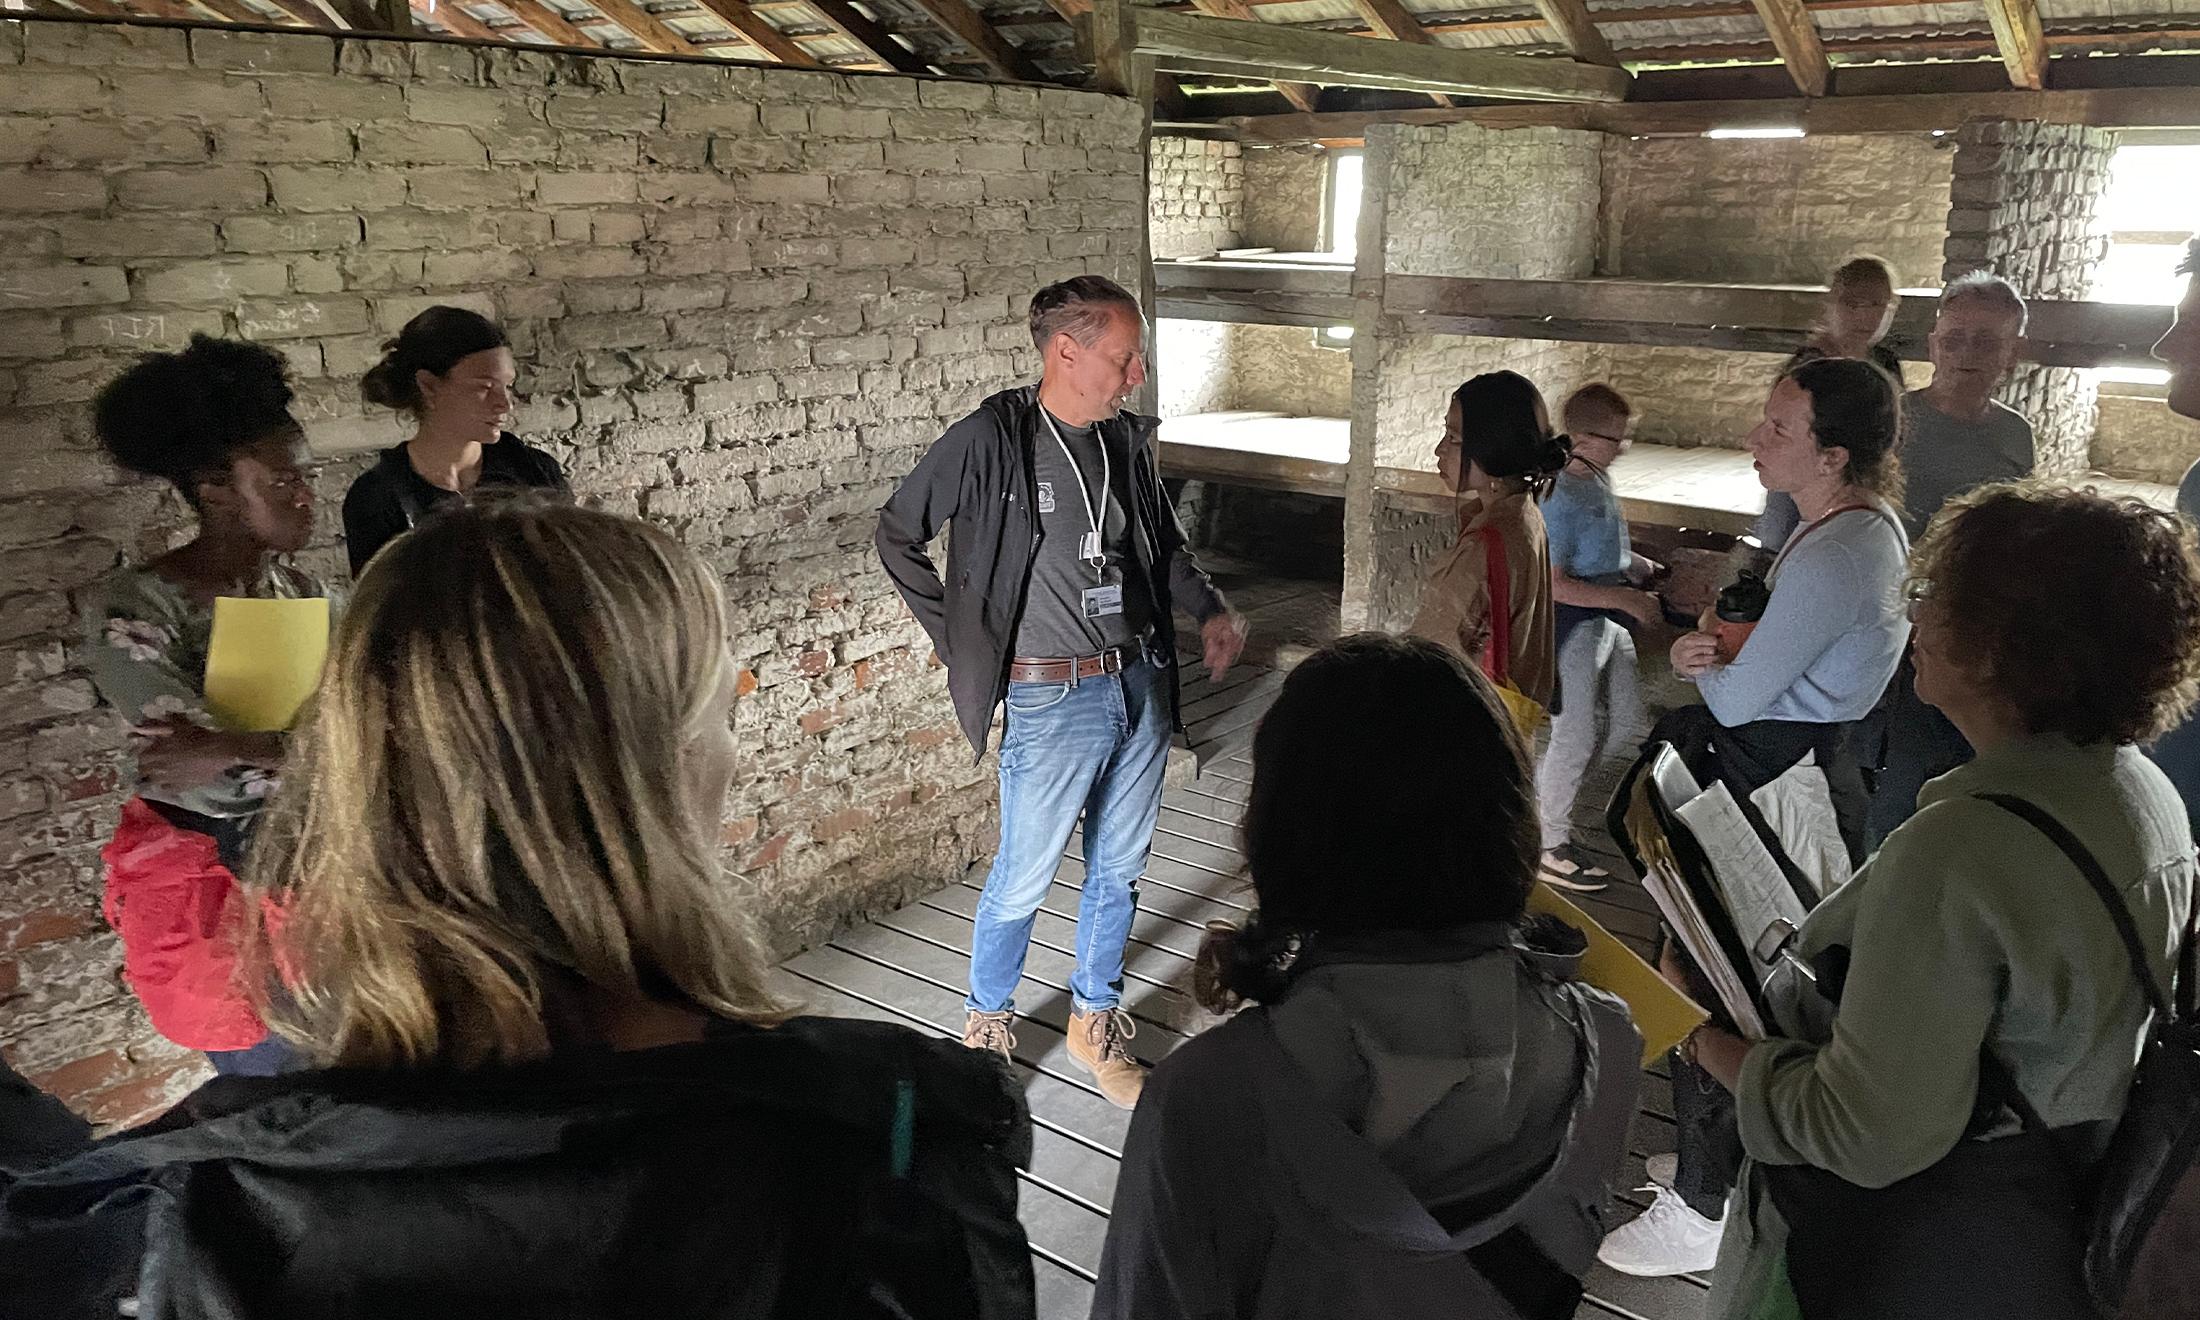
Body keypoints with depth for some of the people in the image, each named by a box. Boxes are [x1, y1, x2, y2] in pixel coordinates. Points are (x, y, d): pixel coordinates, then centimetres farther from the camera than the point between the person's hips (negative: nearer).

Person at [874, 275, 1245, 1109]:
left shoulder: (1128, 441, 4)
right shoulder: (988, 442, -13)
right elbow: (897, 535, -3)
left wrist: (1211, 609, 2)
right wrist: (961, 641, -3)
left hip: (1142, 687, 6)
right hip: (1053, 702, -5)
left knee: (1118, 872, 16)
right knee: (1023, 881, 6)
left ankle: (1095, 1023, 34)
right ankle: (986, 1022, 31)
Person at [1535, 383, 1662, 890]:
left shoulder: (1599, 480, 6)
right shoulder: (1559, 497, -22)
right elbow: (1552, 583, -25)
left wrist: (1652, 571, 7)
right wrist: (1626, 598, -22)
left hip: (1609, 620, 9)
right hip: (1572, 625, -9)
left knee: (1631, 726, 17)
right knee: (1575, 738, -1)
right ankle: (1551, 846, 13)